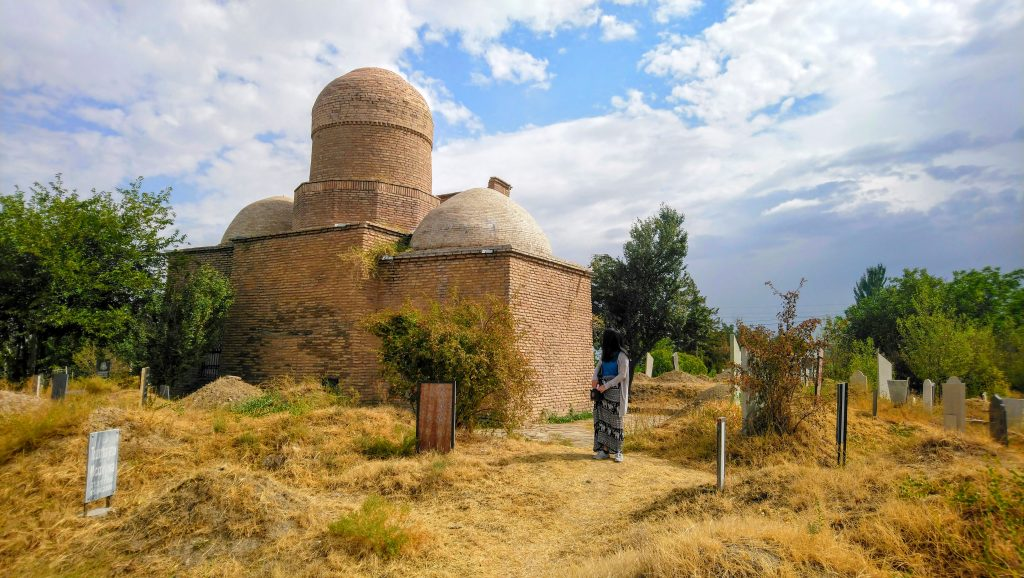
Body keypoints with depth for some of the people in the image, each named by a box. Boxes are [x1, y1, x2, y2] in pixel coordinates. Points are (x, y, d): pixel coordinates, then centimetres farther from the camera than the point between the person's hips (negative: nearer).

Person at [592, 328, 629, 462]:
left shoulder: (621, 356, -9)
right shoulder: (606, 355, 11)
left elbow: (622, 375, -13)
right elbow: (598, 367, 21)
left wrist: (605, 386, -15)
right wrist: (595, 378, 1)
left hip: (614, 392, -6)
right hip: (603, 392, 6)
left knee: (615, 420, -3)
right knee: (602, 420, 1)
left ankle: (618, 451, 5)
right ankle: (604, 449, 3)